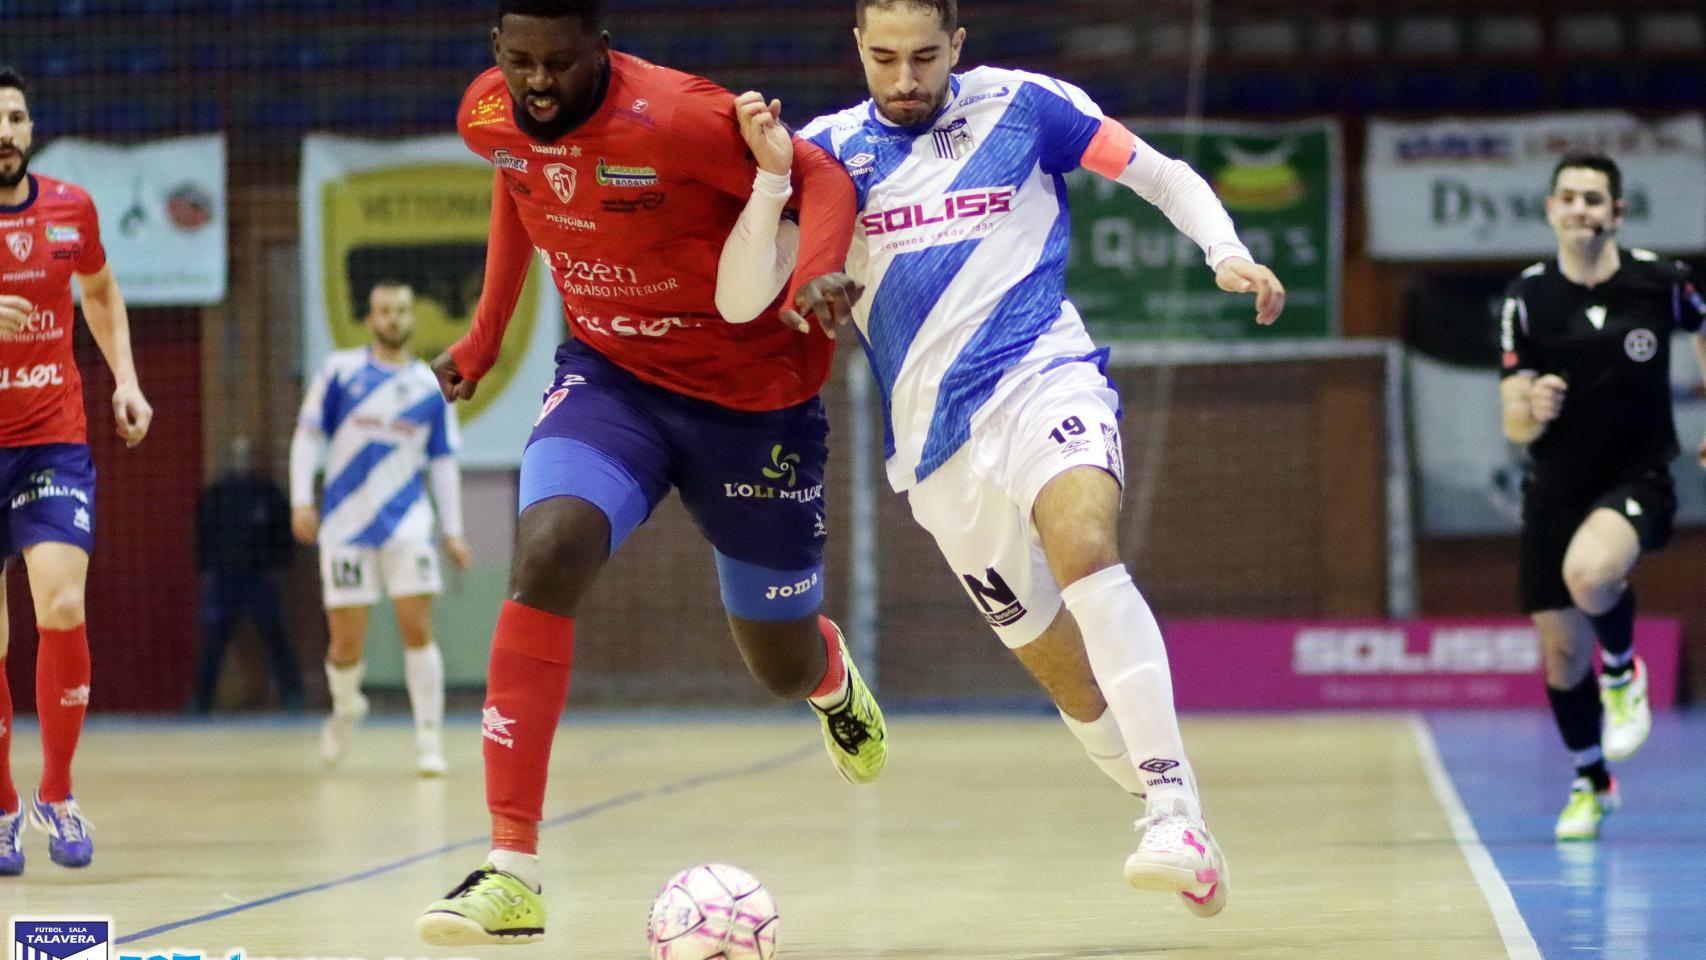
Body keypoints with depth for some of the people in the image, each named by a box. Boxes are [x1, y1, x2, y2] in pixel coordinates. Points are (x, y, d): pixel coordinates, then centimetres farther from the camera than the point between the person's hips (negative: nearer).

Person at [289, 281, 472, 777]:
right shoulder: (340, 370, 2)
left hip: (406, 524, 1)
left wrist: (453, 531, 7)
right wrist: (301, 499, -6)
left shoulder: (430, 386, 6)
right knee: (347, 644, -1)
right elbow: (308, 436, 4)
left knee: (418, 629, -12)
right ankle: (346, 709, 30)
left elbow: (443, 462, 11)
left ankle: (429, 738, -6)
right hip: (346, 526, -1)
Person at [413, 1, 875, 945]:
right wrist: (484, 335, 16)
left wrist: (817, 273, -40)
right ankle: (511, 872, -26)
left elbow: (820, 177, -20)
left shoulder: (675, 117, -27)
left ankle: (832, 679, 54)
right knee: (545, 554, -27)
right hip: (611, 373, 3)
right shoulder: (490, 116, -9)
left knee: (782, 664, 9)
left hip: (751, 394, -3)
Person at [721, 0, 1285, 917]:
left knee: (1085, 550, -33)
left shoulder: (1020, 105, 4)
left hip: (1041, 376, -3)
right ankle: (1172, 825, 23)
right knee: (1064, 672, 3)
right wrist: (772, 177, -14)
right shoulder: (829, 148, 8)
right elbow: (742, 299, 1)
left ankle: (1176, 813, -41)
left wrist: (1227, 252, -7)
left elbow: (1164, 176, 12)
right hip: (937, 441, 4)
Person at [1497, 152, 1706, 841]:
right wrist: (1533, 410, -31)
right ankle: (1591, 783, 33)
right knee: (1562, 654, 6)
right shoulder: (1527, 299, -8)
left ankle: (1623, 673, -1)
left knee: (1590, 572, -34)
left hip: (1638, 477, -2)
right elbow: (1514, 429, -9)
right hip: (1556, 491, 2)